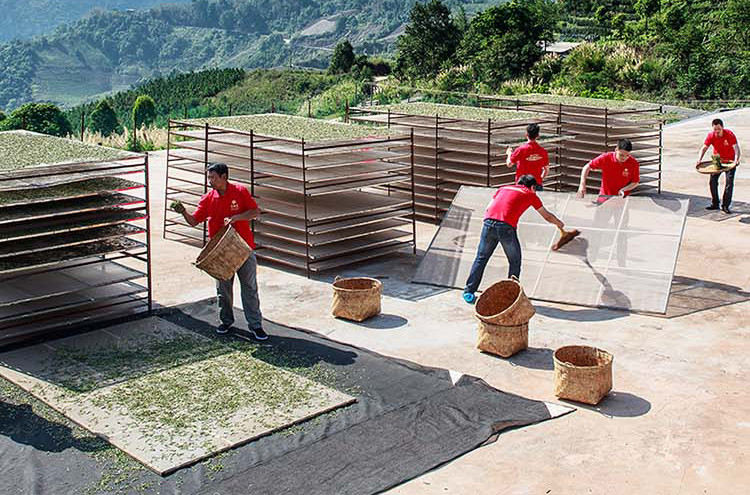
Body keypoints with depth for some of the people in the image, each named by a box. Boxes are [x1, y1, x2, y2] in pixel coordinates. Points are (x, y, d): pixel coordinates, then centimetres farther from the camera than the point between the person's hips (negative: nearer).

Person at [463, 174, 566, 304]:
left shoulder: (504, 188, 29)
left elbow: (488, 208, 21)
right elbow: (547, 216, 31)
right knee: (515, 262, 15)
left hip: (489, 222, 4)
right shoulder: (531, 195, 21)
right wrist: (560, 224, 49)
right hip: (506, 227, -3)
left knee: (481, 259, 13)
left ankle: (469, 292, 14)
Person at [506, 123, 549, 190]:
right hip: (538, 185, 2)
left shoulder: (520, 150, -9)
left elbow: (509, 164, 1)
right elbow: (547, 171, 7)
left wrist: (509, 153, 20)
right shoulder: (543, 151, 0)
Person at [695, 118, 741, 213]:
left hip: (730, 161, -3)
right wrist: (699, 161, -32)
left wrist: (736, 159, -48)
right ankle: (715, 204, 13)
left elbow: (736, 147, -30)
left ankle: (725, 206, 0)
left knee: (729, 182, -8)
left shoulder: (730, 134, -22)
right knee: (712, 181, -1)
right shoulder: (711, 135, -13)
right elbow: (704, 148, -17)